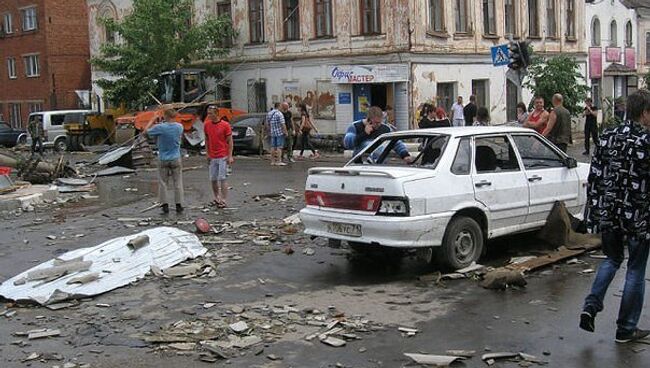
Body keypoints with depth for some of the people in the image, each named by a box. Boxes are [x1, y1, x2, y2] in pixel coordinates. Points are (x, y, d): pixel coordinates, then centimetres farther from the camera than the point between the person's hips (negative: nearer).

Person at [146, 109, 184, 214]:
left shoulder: (160, 127, -15)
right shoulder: (179, 127, -6)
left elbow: (147, 132, -1)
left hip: (163, 159, -2)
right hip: (175, 159, 2)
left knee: (163, 183, 8)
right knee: (177, 182, 8)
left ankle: (165, 205, 7)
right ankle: (179, 205, 10)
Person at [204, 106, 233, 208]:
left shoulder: (225, 125, -7)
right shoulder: (206, 125, 6)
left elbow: (230, 141, -4)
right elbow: (207, 140, 15)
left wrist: (230, 156, -9)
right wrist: (207, 154, 10)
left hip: (223, 156, -5)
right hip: (212, 157, 5)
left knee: (222, 179, -6)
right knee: (213, 179, 7)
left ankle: (224, 201, -1)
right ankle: (217, 199, 22)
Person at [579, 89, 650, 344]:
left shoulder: (607, 137, 2)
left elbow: (594, 177, 5)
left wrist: (593, 208, 12)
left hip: (608, 214, 5)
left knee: (612, 259, 24)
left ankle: (591, 307, 8)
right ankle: (626, 329, 17)